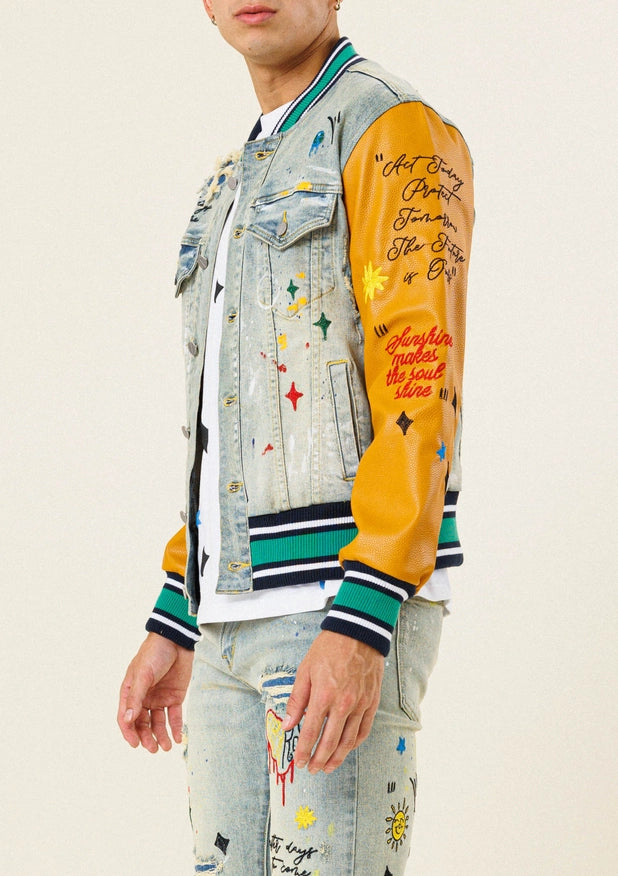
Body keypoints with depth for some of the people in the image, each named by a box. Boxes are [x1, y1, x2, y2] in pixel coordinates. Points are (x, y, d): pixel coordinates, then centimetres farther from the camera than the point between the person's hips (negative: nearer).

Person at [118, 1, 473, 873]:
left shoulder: (398, 133, -7)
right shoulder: (244, 188, 22)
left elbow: (421, 389, -17)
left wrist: (360, 624, -26)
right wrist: (171, 627, 20)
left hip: (353, 603, -9)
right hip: (246, 617, 9)